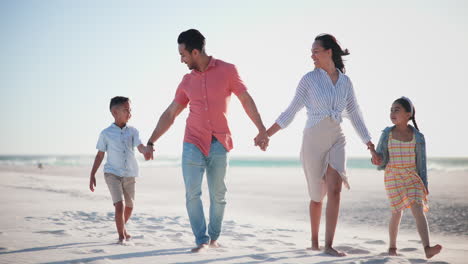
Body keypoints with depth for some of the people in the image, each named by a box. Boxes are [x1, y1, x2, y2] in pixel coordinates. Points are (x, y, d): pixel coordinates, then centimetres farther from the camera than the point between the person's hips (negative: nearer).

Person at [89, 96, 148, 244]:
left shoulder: (132, 131, 1)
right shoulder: (106, 134, -4)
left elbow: (140, 148, -11)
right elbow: (100, 155, 2)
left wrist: (147, 150, -36)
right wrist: (92, 175, 2)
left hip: (129, 175, 4)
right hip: (112, 173, -3)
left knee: (129, 205, 15)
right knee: (119, 205, -17)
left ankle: (123, 227, 43)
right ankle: (121, 235, -1)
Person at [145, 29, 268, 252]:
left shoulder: (227, 70, -1)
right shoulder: (187, 81, 8)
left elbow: (246, 100, 2)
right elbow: (170, 114, 13)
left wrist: (262, 129, -5)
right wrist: (151, 142, 11)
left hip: (219, 144, -2)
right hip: (193, 144, 2)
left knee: (218, 195, 5)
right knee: (192, 193, -8)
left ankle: (214, 237, 22)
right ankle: (201, 240, -2)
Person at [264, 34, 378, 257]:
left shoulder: (345, 81, 4)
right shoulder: (309, 79, -4)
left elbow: (355, 116, 9)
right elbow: (291, 111, -1)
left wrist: (371, 147, 5)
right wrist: (266, 134, -8)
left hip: (336, 140, 2)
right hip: (313, 140, -2)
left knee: (335, 189, -16)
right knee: (317, 195, 6)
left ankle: (329, 246, -14)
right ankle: (314, 240, 26)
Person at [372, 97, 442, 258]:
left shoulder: (417, 137, -2)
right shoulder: (387, 134, -1)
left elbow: (421, 162, 3)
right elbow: (382, 160, 3)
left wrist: (424, 185, 3)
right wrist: (377, 160, -21)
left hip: (413, 178, 0)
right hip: (393, 178, 0)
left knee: (418, 210, -14)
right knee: (397, 212, 4)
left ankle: (427, 249, -23)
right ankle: (392, 247, 23)